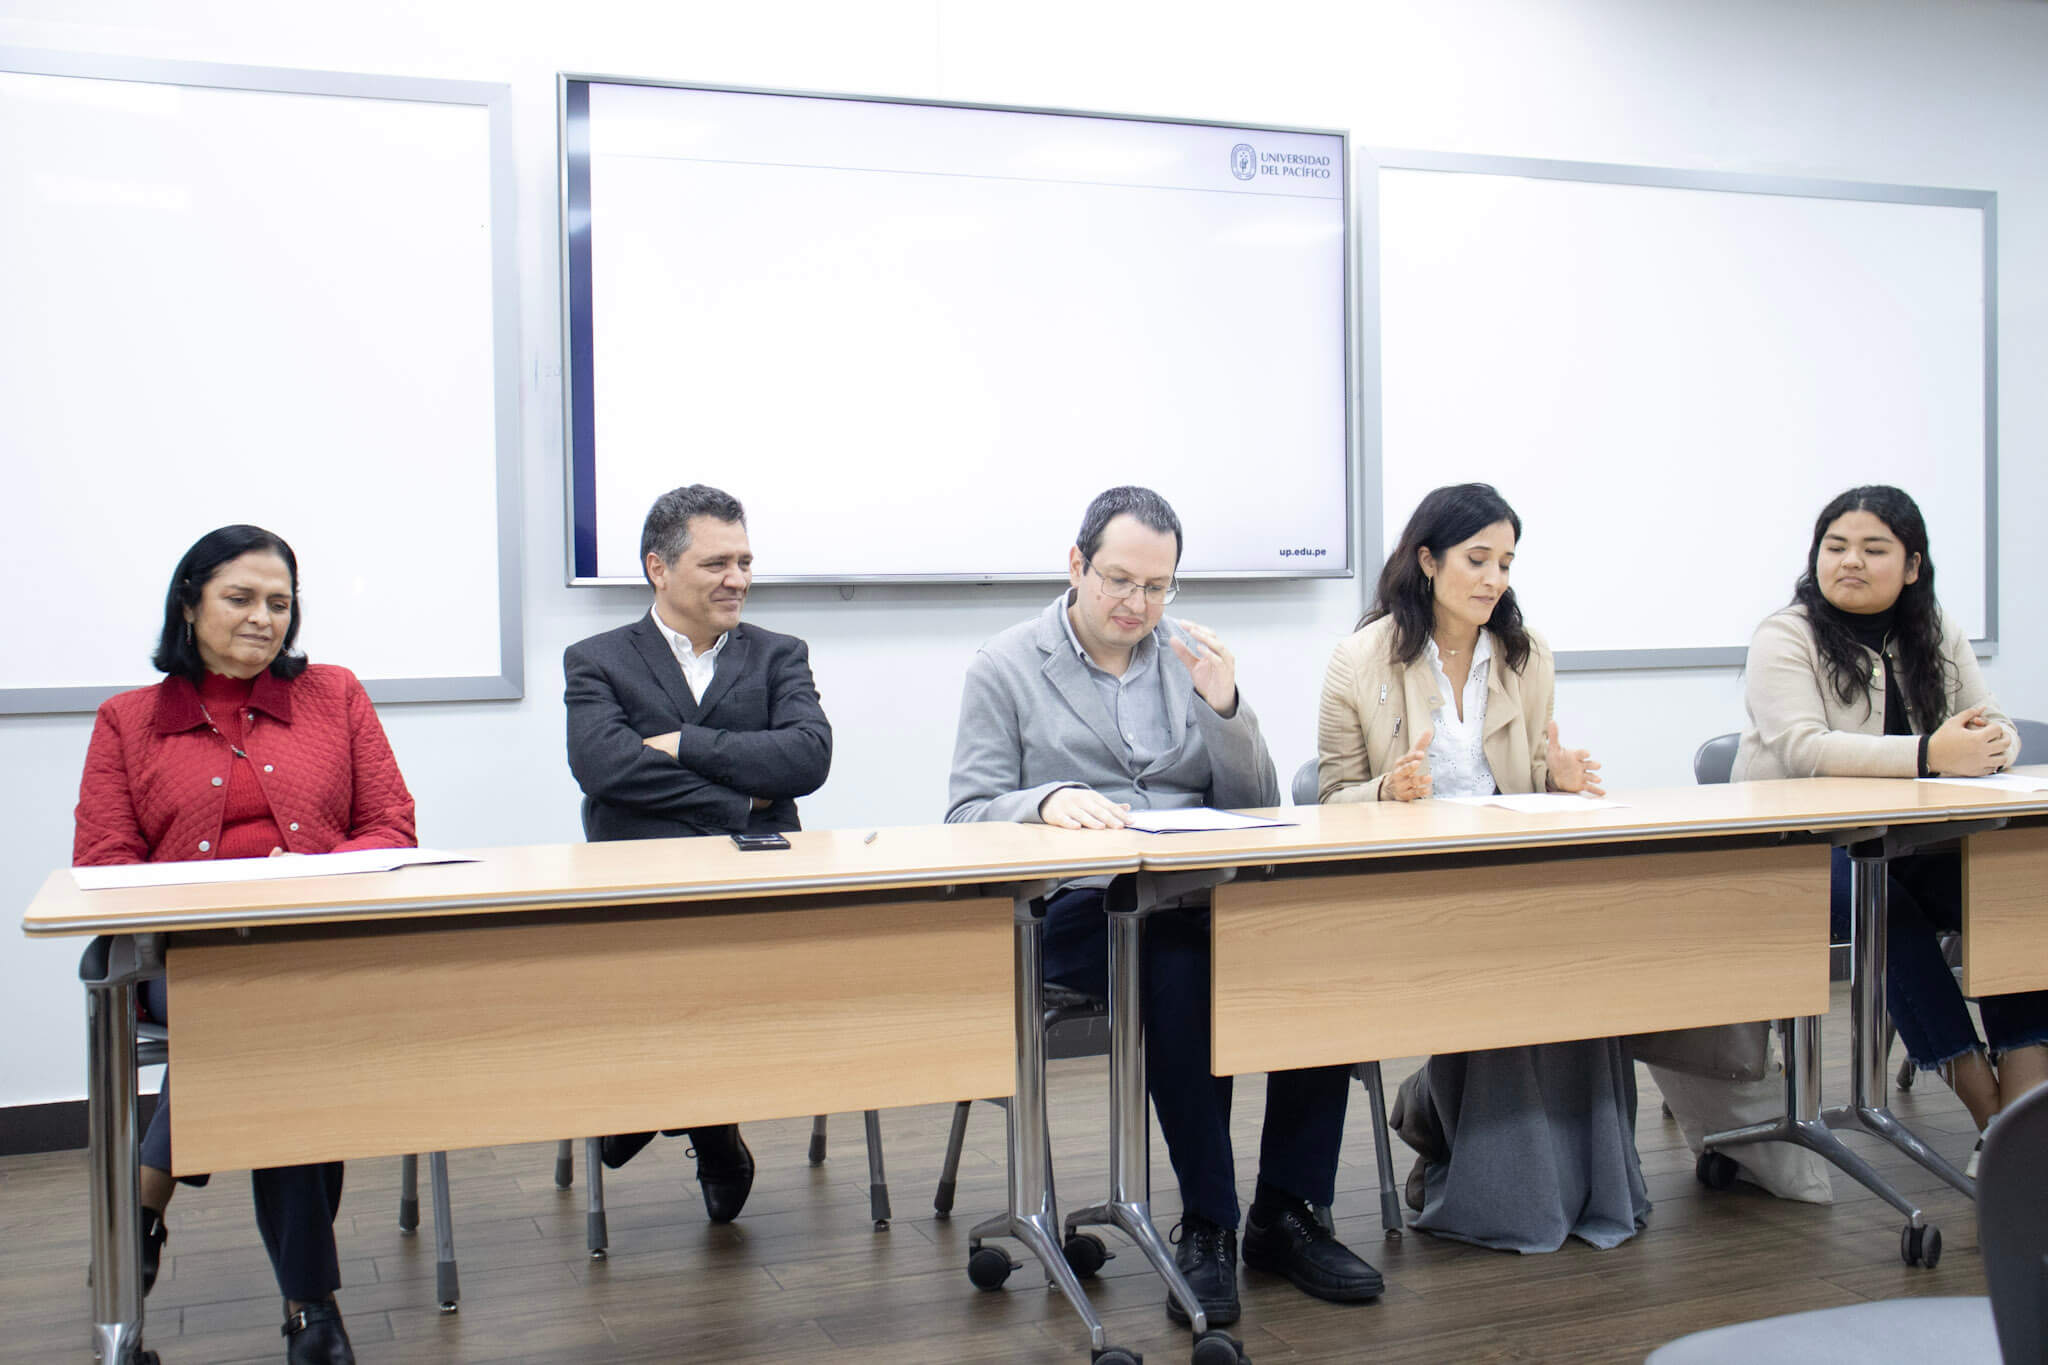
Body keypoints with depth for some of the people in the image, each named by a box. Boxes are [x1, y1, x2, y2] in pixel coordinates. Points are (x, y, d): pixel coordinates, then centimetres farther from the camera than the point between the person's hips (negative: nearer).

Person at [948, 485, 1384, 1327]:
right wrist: (1045, 800, -22)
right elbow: (968, 816, -1)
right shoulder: (1006, 668, 7)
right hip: (1082, 906, -4)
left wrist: (1225, 709, -4)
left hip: (1208, 889, 4)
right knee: (1179, 962, -36)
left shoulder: (1193, 658, 17)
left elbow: (1256, 807, 14)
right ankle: (1207, 1228, -22)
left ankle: (1287, 1215, -14)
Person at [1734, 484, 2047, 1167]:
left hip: (1913, 843, 5)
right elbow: (1801, 748, -22)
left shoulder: (1938, 636, 13)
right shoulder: (1785, 636, -6)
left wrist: (1992, 743, -20)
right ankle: (1985, 1104, -25)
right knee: (1890, 910, -34)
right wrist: (1930, 753, -31)